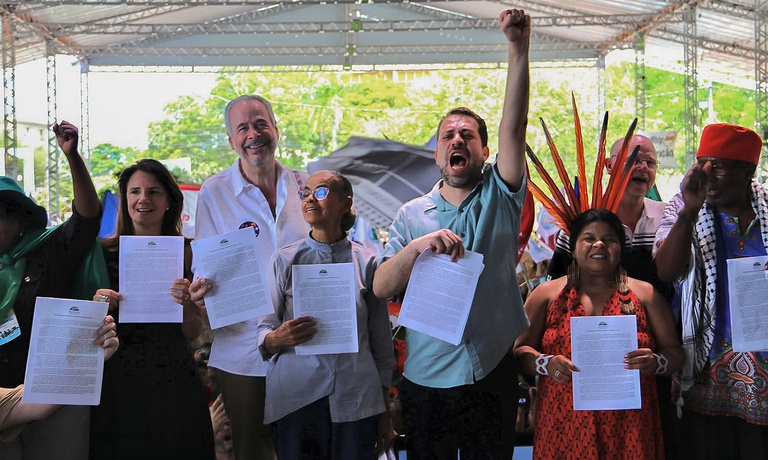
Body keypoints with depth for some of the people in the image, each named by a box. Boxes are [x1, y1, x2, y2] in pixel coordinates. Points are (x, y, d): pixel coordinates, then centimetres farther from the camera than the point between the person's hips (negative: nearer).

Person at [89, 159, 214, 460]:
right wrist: (98, 306, -11)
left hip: (174, 380, 1)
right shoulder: (105, 252, 1)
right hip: (118, 379, 0)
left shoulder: (186, 254, 3)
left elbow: (192, 335, 5)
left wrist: (186, 305, -15)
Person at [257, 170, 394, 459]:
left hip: (356, 400, 0)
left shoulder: (367, 262, 5)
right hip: (296, 399, 0)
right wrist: (278, 338, -22)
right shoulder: (285, 260, 5)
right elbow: (263, 332, 2)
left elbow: (381, 341, 9)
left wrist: (385, 414, 9)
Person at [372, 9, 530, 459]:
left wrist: (520, 49, -24)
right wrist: (418, 246, -24)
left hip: (492, 375, -1)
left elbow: (514, 128, -14)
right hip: (426, 380, 1)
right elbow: (381, 288, -5)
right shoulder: (412, 214, 3)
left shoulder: (500, 197, 1)